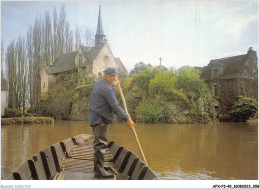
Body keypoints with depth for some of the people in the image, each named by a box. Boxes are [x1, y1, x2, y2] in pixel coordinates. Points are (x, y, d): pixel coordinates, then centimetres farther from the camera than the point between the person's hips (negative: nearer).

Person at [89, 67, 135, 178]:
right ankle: (99, 171, -3)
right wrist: (127, 119, -17)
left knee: (98, 142, 18)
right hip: (100, 119, -11)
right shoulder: (106, 89, -20)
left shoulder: (99, 83, 12)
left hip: (96, 118, 11)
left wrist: (113, 85, 40)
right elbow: (115, 106, -22)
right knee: (101, 143, -8)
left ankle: (98, 166, 31)